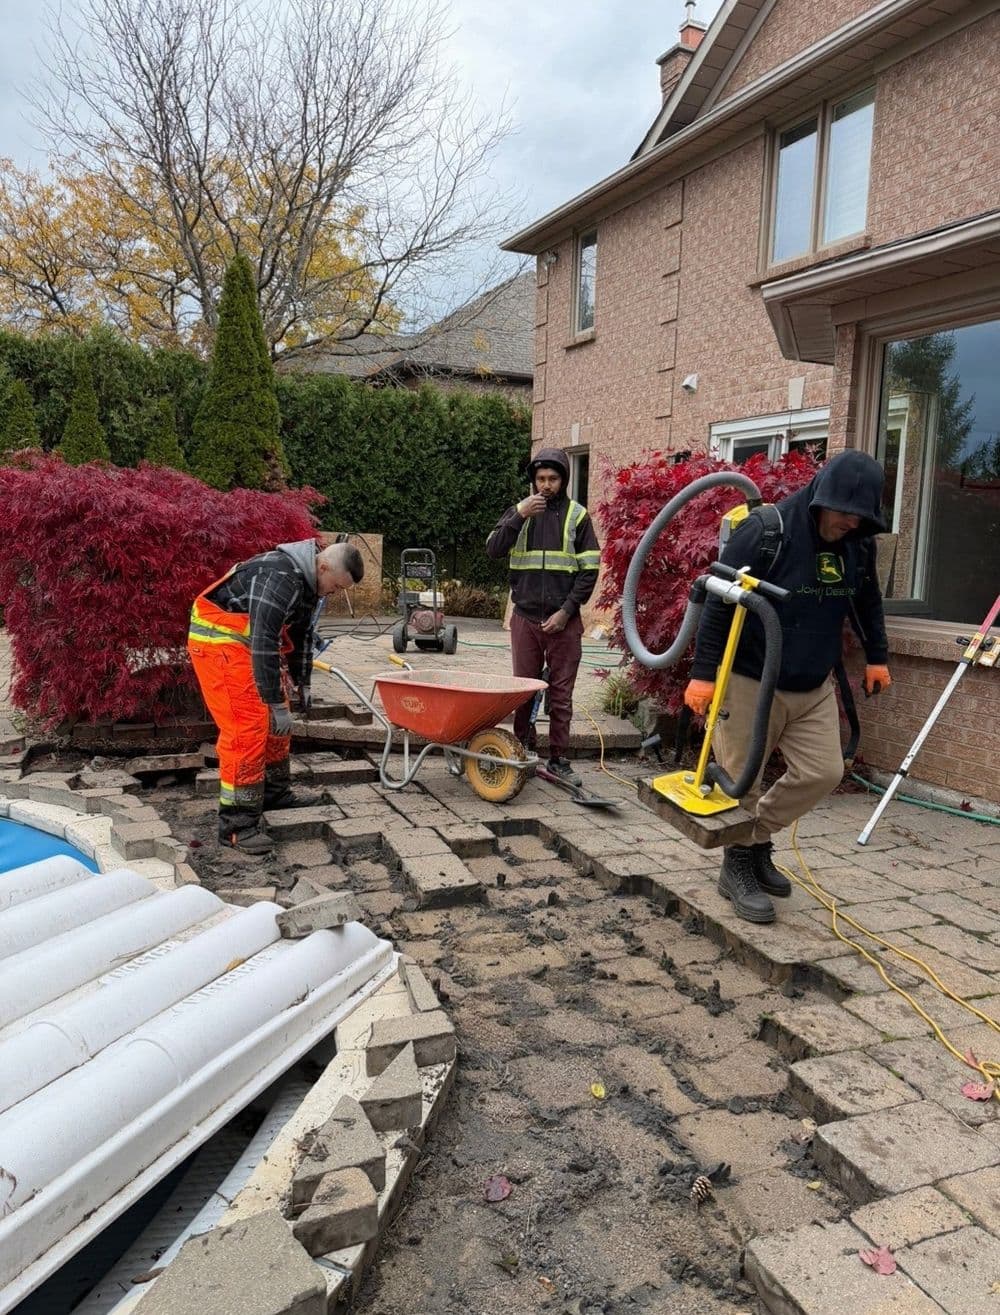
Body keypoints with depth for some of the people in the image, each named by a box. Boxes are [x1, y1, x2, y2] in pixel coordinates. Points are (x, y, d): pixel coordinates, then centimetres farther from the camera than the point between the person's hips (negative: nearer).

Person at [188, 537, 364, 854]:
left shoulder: (307, 582, 5)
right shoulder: (281, 578, -28)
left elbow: (301, 633, 19)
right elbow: (264, 642, -32)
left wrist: (302, 683, 20)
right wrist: (277, 703, -29)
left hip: (246, 640, 10)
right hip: (219, 638, -10)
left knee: (274, 720, 15)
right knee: (246, 727, -15)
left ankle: (275, 792, 31)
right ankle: (236, 824, -10)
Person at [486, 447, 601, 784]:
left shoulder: (577, 515, 3)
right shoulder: (519, 510, 7)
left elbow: (589, 570, 0)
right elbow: (493, 550, -6)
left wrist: (566, 611, -8)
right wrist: (519, 516, -18)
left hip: (564, 620, -1)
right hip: (526, 617, 1)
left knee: (561, 693, 4)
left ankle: (558, 759, 12)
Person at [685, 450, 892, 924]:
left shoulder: (858, 543, 0)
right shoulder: (764, 531, -20)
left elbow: (867, 602, 18)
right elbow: (718, 603, -19)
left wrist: (877, 656, 20)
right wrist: (703, 672, -21)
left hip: (814, 686, 6)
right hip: (749, 683, -6)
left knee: (822, 772, 3)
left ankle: (756, 841, 23)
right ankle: (738, 867, 21)